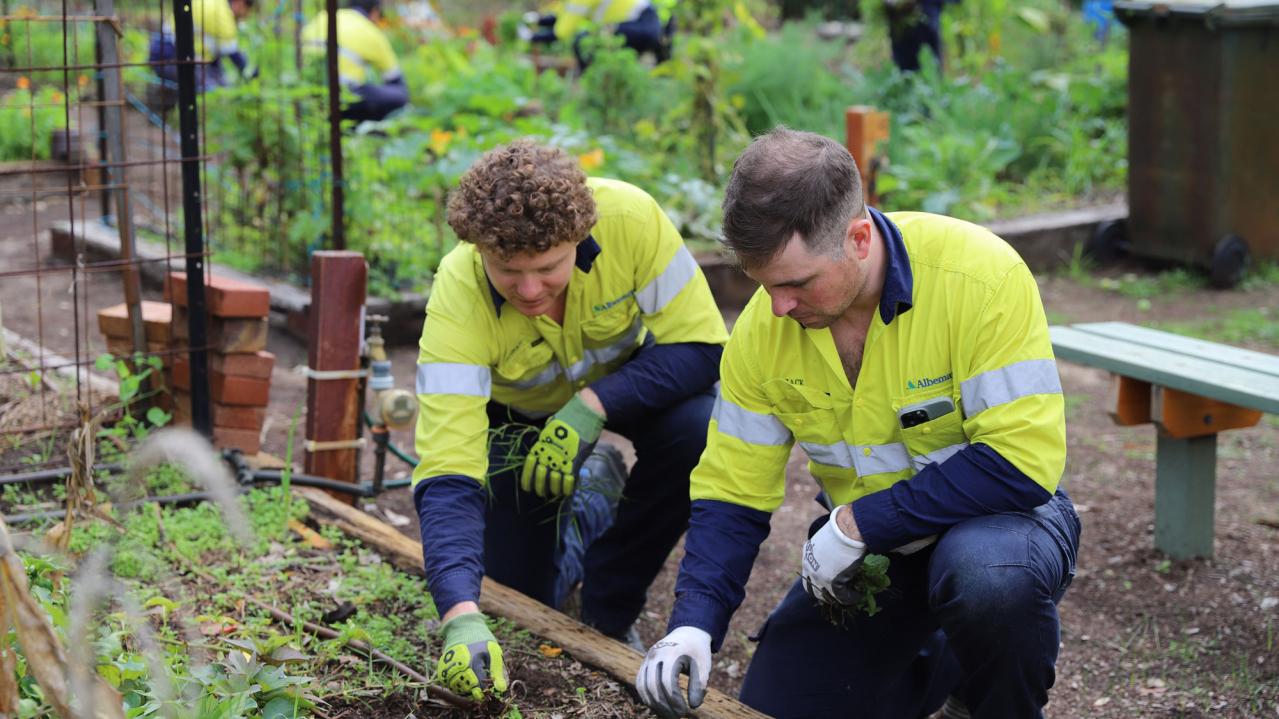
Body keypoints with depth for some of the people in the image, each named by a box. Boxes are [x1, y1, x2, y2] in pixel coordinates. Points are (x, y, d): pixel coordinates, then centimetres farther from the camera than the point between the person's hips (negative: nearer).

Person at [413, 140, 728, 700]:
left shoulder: (630, 219, -37)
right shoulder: (457, 299, -37)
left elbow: (701, 349, -28)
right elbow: (446, 475, -41)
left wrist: (593, 406, -41)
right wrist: (462, 617, -54)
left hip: (627, 377, 0)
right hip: (516, 410, 0)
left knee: (698, 432, -32)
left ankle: (608, 615, -9)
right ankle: (584, 499, 26)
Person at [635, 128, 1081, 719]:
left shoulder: (982, 275, -26)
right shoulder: (762, 329, -12)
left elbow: (1022, 460, -28)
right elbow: (731, 494, -5)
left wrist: (857, 524, -26)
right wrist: (693, 625, -21)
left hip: (998, 516, -5)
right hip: (866, 550, 5)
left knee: (987, 570, -39)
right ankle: (938, 664, 24)